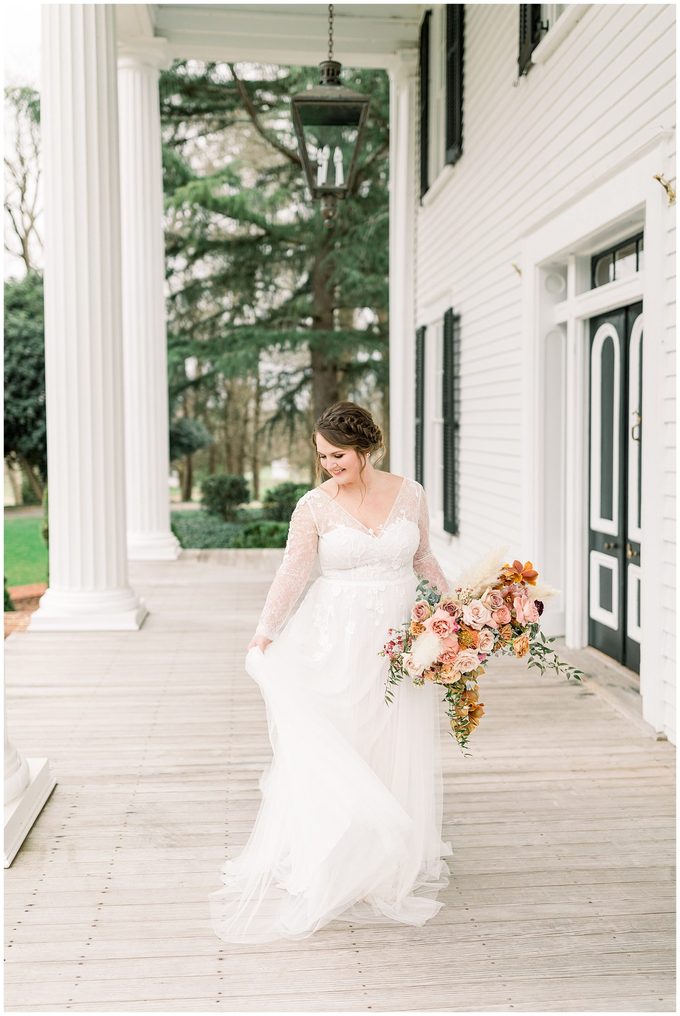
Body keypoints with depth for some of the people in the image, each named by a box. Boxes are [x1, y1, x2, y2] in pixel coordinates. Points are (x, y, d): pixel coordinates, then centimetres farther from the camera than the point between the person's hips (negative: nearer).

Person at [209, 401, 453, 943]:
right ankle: (333, 866, 12)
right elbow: (293, 572, -12)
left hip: (401, 641, 2)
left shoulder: (409, 493, 1)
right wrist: (264, 632, -23)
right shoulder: (314, 506, -5)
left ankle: (398, 862, 24)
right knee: (334, 752, -1)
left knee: (399, 750, 8)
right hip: (337, 641, -2)